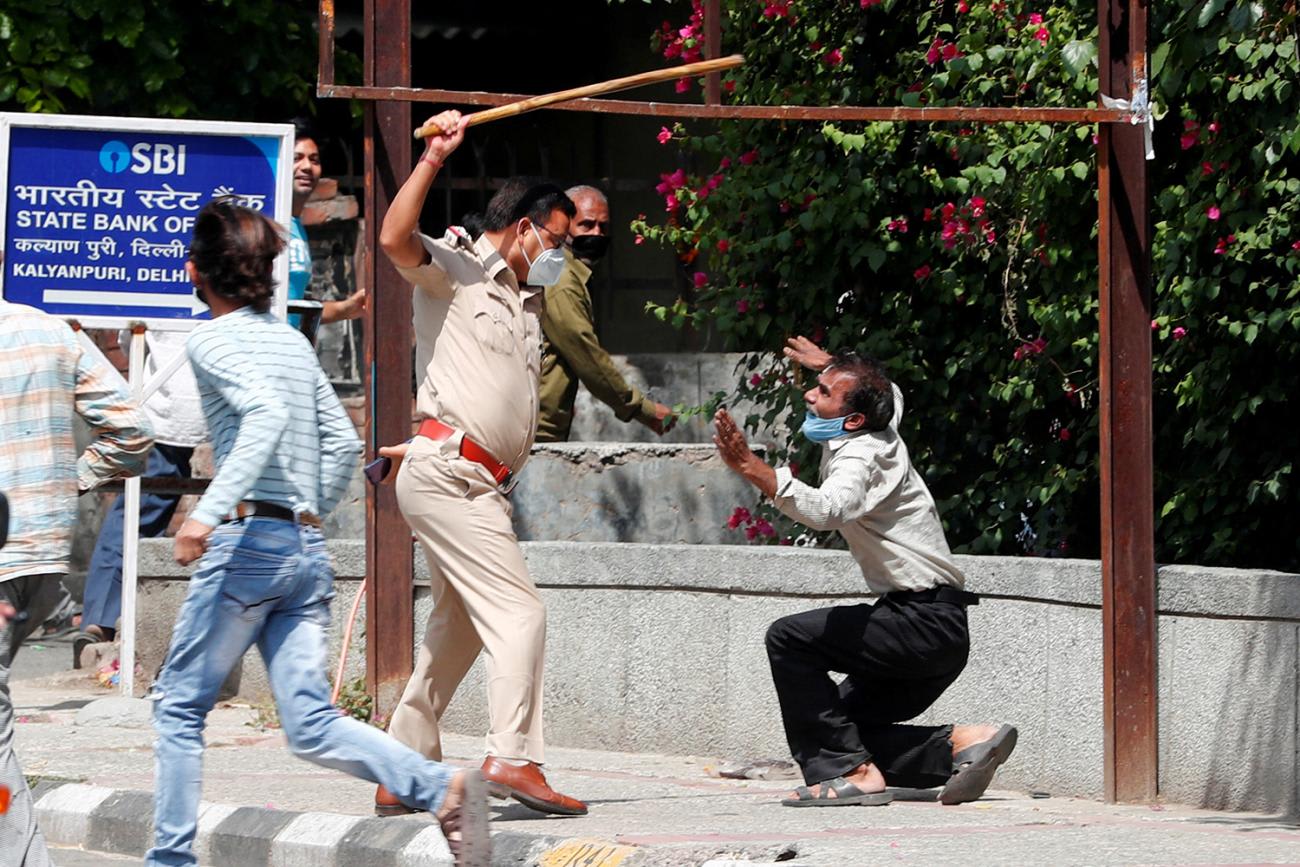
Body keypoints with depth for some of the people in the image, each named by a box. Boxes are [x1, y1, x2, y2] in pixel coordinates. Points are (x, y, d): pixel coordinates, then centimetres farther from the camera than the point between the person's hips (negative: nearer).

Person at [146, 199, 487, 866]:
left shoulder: (212, 340, -5)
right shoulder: (292, 341, 17)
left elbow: (265, 411, -23)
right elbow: (343, 443, 18)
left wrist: (208, 510, -29)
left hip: (247, 540, -7)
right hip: (308, 549, 7)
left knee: (180, 705, 7)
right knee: (311, 726, 2)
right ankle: (444, 788, -16)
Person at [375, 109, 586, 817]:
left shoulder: (527, 302, 24)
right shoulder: (454, 270, -1)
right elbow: (395, 238, -22)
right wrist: (433, 158, -23)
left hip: (481, 485, 10)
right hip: (445, 474, -10)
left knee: (459, 630, 13)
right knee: (519, 613, -17)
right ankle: (513, 758, -24)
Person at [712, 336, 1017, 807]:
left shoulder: (861, 456, -15)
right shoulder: (882, 433, 12)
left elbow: (826, 509, -38)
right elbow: (890, 395, 39)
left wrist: (751, 467, -45)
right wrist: (836, 368, 47)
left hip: (926, 623, -10)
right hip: (937, 630, 10)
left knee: (789, 638, -17)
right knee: (848, 727, 12)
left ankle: (853, 771, -19)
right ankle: (960, 743, 4)